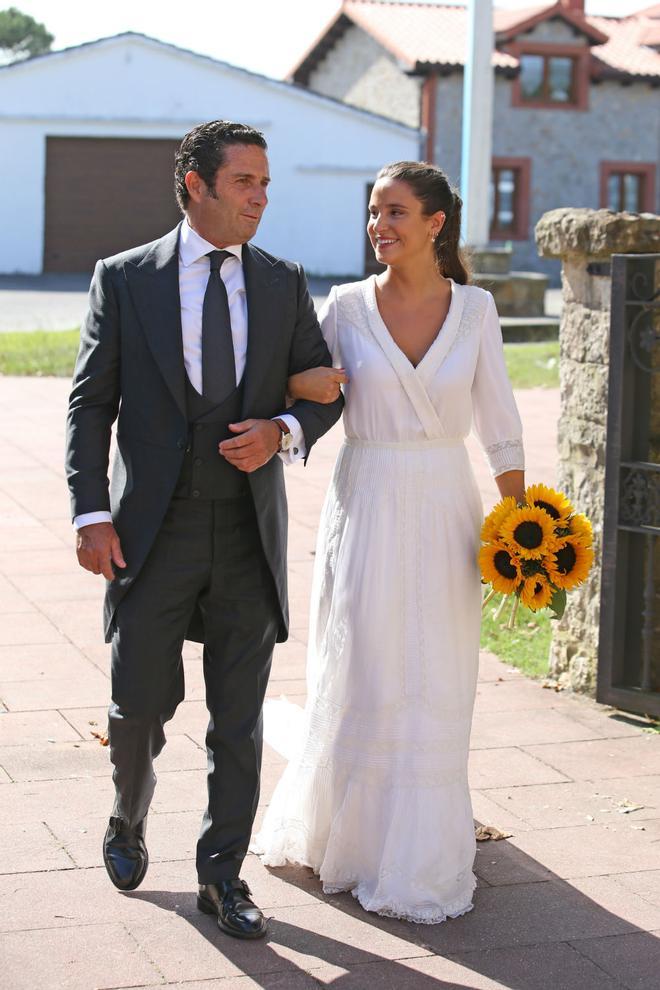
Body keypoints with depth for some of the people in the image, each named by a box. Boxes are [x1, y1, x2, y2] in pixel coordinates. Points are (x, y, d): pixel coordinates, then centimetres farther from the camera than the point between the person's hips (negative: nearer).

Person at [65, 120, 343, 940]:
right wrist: (91, 516, -10)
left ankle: (222, 874, 19)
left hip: (249, 533, 2)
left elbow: (323, 389, 13)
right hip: (154, 530, -2)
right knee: (139, 704, 5)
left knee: (240, 720, 6)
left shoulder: (283, 283, 7)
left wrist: (282, 431, -10)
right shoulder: (124, 279, 0)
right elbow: (90, 405, -1)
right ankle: (129, 822, 35)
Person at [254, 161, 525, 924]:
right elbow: (293, 382, 6)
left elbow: (499, 422, 4)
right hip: (366, 508, 0)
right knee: (357, 682, 4)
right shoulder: (347, 306, 0)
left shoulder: (474, 309, 2)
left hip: (444, 512, 1)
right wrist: (304, 383, -17)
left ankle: (422, 861, 21)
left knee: (435, 690, 6)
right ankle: (341, 835, 26)